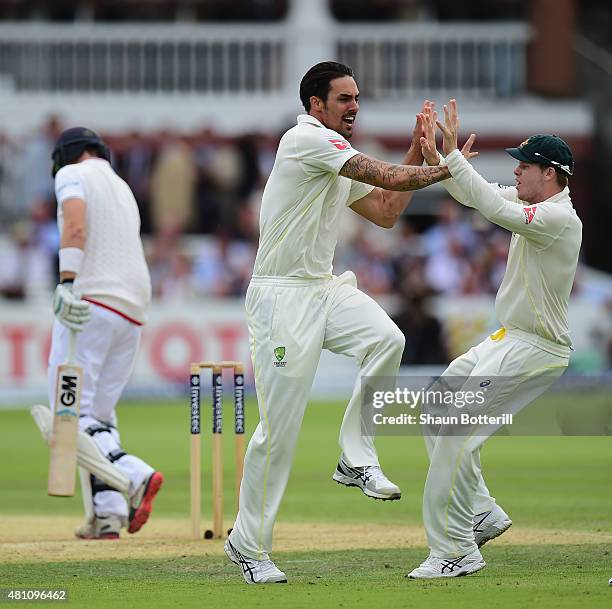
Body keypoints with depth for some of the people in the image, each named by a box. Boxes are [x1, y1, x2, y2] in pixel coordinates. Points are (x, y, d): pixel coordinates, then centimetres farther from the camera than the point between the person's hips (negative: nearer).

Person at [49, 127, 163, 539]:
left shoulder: (73, 174, 3)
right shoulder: (123, 189, 28)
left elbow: (75, 225, -15)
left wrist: (67, 282, -25)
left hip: (92, 301, -8)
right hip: (133, 309, 8)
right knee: (98, 415, 10)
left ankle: (134, 474, -27)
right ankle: (108, 513, -2)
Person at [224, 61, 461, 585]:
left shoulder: (340, 159, 18)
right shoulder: (307, 139, -12)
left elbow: (385, 212, 19)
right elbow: (388, 179, -16)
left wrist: (418, 153, 15)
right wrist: (448, 168, -4)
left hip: (324, 289, 8)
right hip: (281, 296, -8)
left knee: (386, 340, -21)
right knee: (280, 424, -8)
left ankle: (356, 461, -9)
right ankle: (247, 545, 4)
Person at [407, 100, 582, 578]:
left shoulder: (561, 218, -22)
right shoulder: (535, 203, 7)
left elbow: (496, 210, -35)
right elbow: (475, 196, 13)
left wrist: (454, 156, -32)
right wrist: (436, 155, -2)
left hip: (535, 350, -11)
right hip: (509, 341, 11)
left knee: (458, 432, -15)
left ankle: (455, 551, -10)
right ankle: (482, 515, 16)